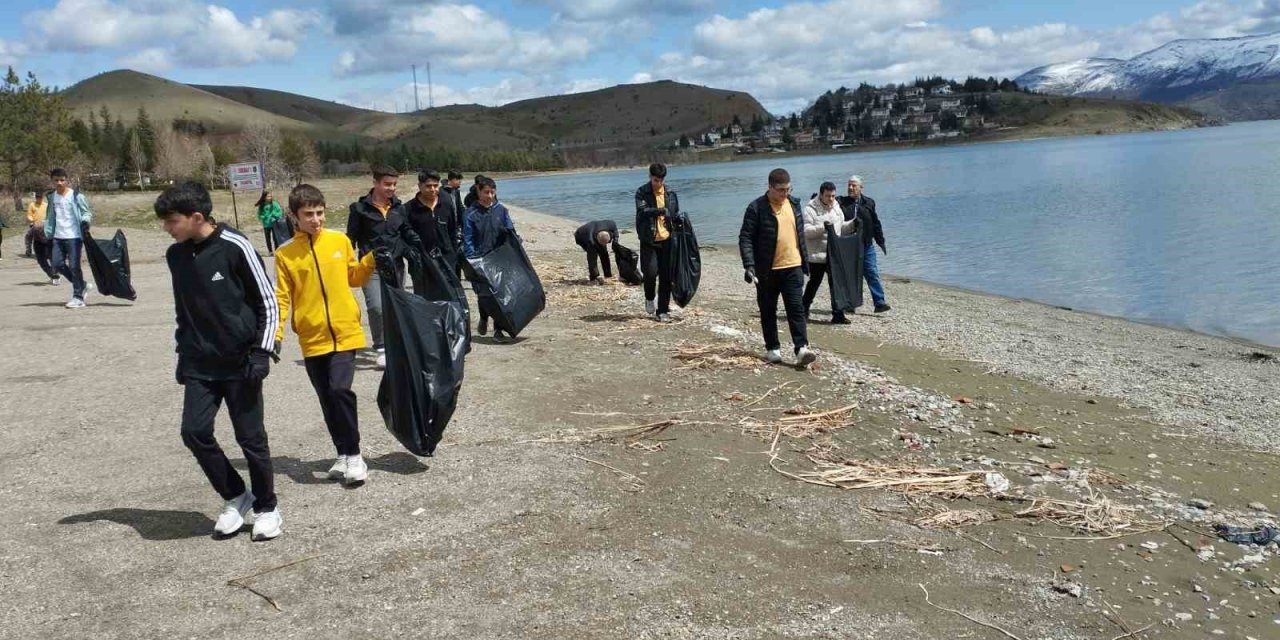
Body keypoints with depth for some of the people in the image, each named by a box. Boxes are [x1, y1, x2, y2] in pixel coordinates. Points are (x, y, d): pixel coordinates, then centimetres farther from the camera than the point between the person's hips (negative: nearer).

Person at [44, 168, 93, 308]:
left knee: (74, 266, -5)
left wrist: (85, 221, -25)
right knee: (57, 264, 2)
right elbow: (51, 216, 20)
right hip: (58, 237, 6)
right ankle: (81, 286, 21)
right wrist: (48, 234, 14)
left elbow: (87, 213, -3)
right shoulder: (52, 197, 11)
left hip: (74, 236, -6)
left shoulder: (76, 196, -6)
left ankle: (78, 297, 3)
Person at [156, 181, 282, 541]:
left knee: (250, 437, 1)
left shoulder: (234, 247, -12)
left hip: (240, 362, -5)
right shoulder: (175, 255, 5)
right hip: (200, 365, 5)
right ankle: (235, 497, 16)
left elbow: (268, 303, -8)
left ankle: (266, 508, 20)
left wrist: (261, 352, -12)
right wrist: (183, 353, 16)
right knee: (194, 432, -5)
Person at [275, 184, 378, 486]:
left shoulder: (340, 241, 2)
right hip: (312, 339, 1)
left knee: (340, 389, -16)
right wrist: (274, 333, -10)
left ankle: (354, 455, -2)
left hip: (345, 333, -1)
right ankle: (344, 454, 24)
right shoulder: (285, 253, -2)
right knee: (327, 400, 8)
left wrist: (372, 260, -2)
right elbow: (282, 297, 0)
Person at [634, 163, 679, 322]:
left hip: (667, 239, 3)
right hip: (649, 240, -3)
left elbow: (676, 214, 18)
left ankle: (663, 310, 12)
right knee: (651, 271, -14)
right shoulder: (642, 192, -3)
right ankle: (649, 298, 17)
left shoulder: (670, 193, 9)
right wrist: (660, 210, -35)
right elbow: (642, 211, -20)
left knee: (666, 276, 2)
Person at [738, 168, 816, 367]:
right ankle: (772, 349, 19)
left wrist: (805, 260, 17)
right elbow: (745, 238, -11)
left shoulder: (794, 203, 8)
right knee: (768, 311, 8)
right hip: (767, 270, -3)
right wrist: (749, 265, -21)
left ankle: (802, 349, -8)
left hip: (793, 267, 3)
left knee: (797, 309, -5)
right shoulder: (756, 208, -9)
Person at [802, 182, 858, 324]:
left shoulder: (836, 208, 12)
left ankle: (838, 314, 7)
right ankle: (804, 310, 24)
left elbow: (841, 228, 22)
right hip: (816, 255, -5)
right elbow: (805, 231, -18)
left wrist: (853, 224, 4)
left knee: (836, 284, 3)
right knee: (814, 283, 6)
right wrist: (822, 227, -29)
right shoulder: (811, 209, -10)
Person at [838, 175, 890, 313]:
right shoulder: (841, 203, -1)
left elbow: (876, 224, 12)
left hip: (866, 246, 1)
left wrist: (881, 242, 12)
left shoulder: (869, 203, 7)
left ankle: (879, 303, -3)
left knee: (872, 274, -3)